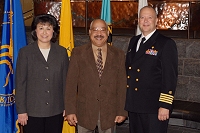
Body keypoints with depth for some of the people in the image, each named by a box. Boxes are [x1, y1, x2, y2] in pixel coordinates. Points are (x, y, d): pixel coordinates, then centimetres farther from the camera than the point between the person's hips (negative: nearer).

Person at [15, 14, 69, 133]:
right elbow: (20, 83, -1)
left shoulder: (61, 52, 5)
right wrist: (21, 111, -4)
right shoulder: (25, 52, 0)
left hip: (56, 112, 2)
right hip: (32, 112, -2)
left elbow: (66, 81, 8)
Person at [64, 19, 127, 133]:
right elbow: (71, 83, -2)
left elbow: (122, 85, 3)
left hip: (109, 114, 1)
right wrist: (70, 111, -7)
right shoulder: (78, 53, 0)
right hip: (84, 113, -1)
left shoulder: (118, 55, 3)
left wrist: (122, 111, 0)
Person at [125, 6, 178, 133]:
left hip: (154, 108, -6)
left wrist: (165, 105, -17)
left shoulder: (166, 44, -8)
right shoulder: (133, 41, 13)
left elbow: (170, 77, -12)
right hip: (133, 106, 6)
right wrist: (126, 99, 15)